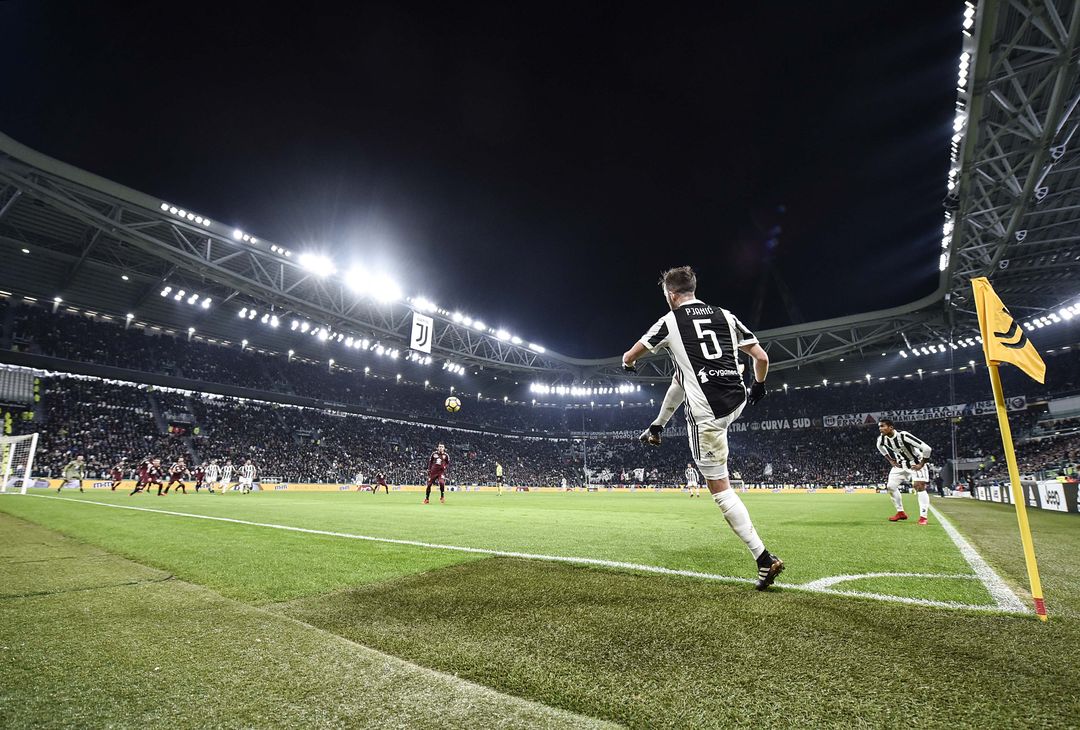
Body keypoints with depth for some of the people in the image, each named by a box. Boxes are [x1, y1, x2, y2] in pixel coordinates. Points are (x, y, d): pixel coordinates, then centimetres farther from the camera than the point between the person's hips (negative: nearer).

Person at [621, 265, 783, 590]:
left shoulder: (670, 321, 0)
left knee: (720, 488, 4)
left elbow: (628, 357, 11)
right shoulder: (725, 316, 9)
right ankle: (656, 429, 50)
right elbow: (762, 357, 10)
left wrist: (628, 364, 36)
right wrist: (758, 386, 30)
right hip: (736, 403, 7)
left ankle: (764, 558, 4)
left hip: (706, 414, -6)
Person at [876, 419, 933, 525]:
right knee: (890, 487, 0)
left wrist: (921, 464, -22)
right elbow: (880, 447, 14)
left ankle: (923, 517, -13)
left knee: (919, 487, -18)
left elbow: (926, 448, -32)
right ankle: (901, 512, 15)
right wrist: (890, 460, 8)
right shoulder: (881, 439, -13)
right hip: (900, 464, 6)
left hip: (916, 463, -6)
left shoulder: (903, 436, -34)